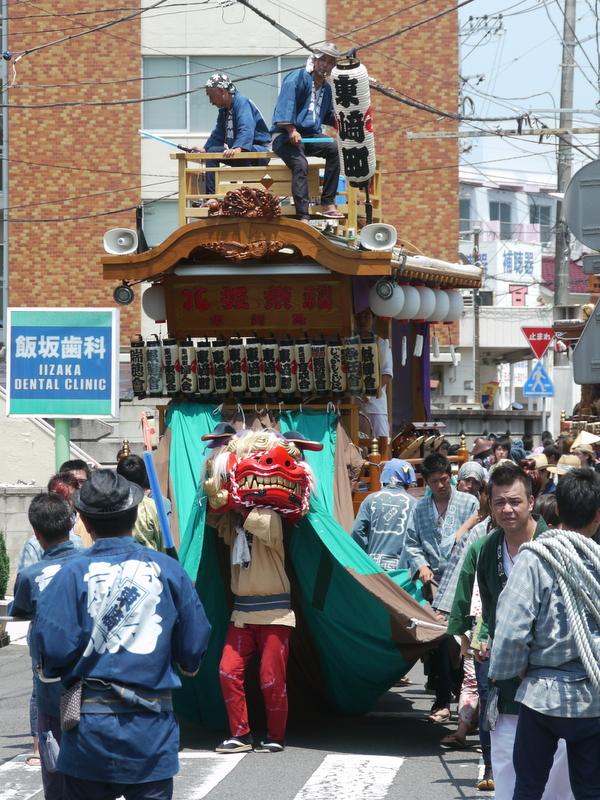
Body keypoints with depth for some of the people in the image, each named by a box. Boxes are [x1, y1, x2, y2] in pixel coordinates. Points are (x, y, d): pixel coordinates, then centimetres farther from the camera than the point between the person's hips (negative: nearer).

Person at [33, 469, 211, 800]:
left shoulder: (74, 573, -8)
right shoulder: (167, 569, -3)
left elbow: (53, 648, -13)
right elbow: (194, 646, 1)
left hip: (90, 727, -1)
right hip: (152, 730, 1)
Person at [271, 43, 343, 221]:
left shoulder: (326, 88, 19)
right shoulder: (297, 78, -4)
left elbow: (328, 116, 31)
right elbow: (285, 105, -15)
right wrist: (291, 130, -25)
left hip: (311, 135, 6)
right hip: (286, 136, -6)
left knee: (334, 148, -23)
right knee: (300, 165, -32)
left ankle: (327, 204, -23)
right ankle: (303, 218, -38)